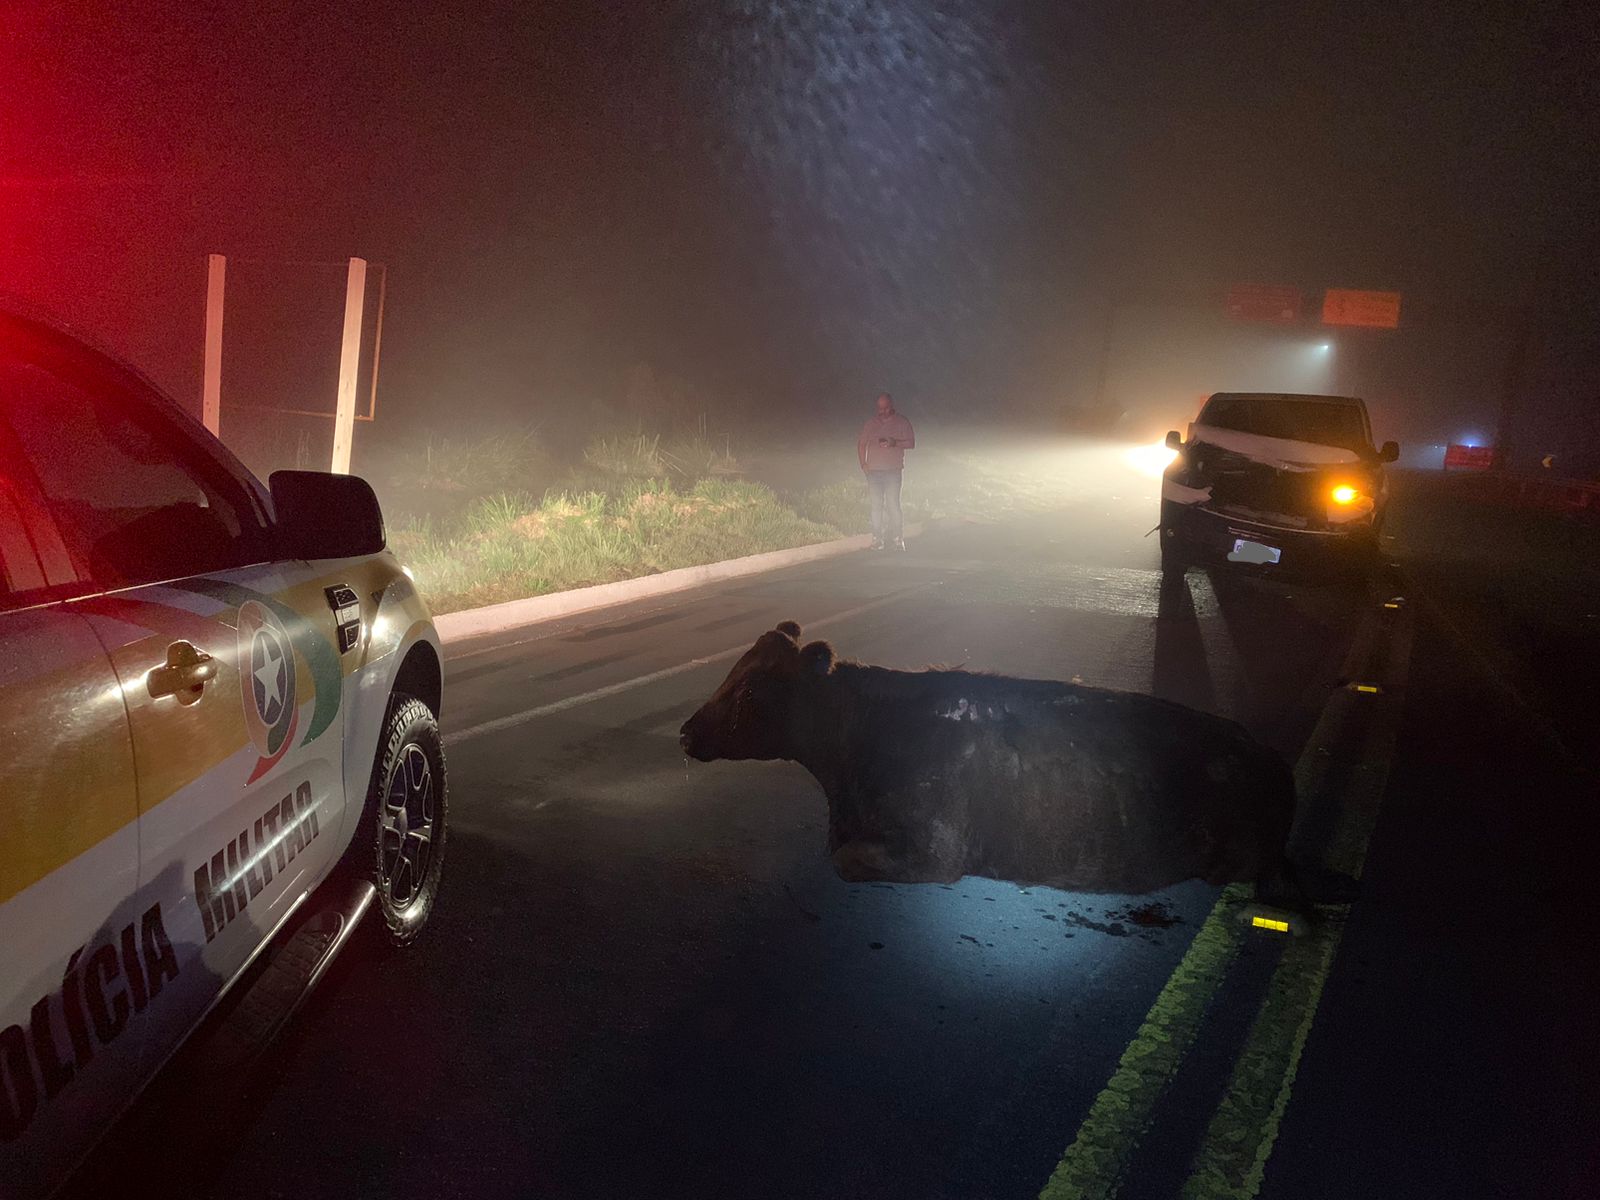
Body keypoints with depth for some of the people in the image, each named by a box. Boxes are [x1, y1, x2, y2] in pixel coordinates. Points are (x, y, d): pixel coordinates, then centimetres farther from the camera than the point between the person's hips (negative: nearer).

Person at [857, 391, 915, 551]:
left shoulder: (902, 423, 4)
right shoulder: (870, 424, 11)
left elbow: (911, 443, 2)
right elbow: (861, 444, 15)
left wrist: (895, 443, -15)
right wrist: (863, 464, 3)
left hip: (893, 470, -2)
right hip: (874, 470, 2)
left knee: (893, 504, -8)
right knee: (876, 505, 1)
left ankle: (897, 539, -2)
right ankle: (877, 539, 5)